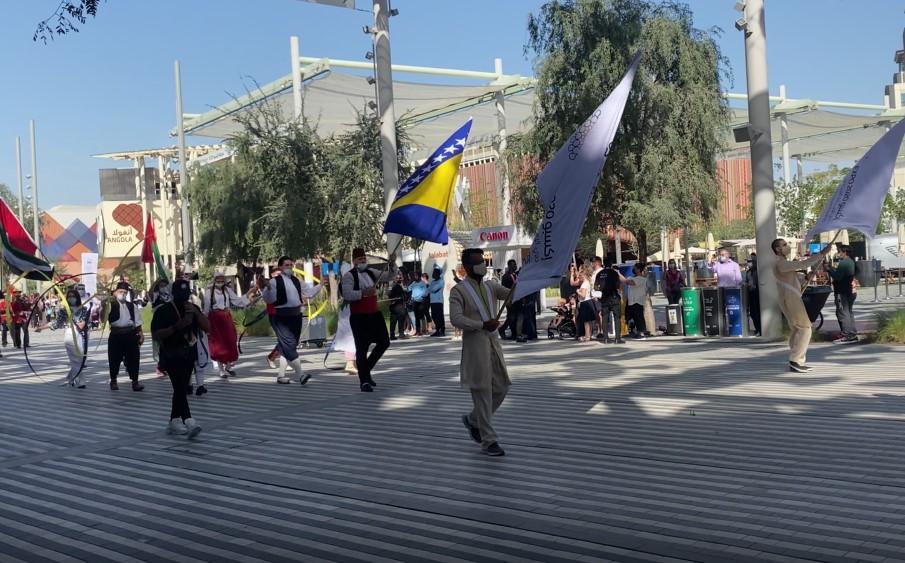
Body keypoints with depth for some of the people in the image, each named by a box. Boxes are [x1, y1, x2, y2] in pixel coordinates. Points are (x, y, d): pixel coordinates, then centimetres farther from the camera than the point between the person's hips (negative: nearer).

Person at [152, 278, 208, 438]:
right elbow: (155, 335, -13)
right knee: (180, 387, -16)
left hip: (189, 353, 6)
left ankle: (174, 421, 19)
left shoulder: (193, 308, 8)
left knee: (181, 388, 10)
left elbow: (207, 327, 0)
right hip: (171, 354, -6)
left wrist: (196, 312, -14)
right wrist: (176, 327, -23)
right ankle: (188, 421, -26)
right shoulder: (163, 311, -8)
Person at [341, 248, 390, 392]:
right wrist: (363, 293, -32)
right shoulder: (349, 275, -9)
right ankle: (364, 381, 7)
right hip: (359, 316, -7)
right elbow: (347, 295, -22)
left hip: (374, 313, 7)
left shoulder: (371, 273, 12)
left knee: (384, 342, 10)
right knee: (362, 348, -2)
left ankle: (366, 370, 26)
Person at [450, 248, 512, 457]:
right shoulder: (459, 290, -7)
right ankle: (489, 440, 6)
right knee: (482, 392, -2)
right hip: (475, 346, -7)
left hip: (494, 342, 7)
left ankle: (473, 420, 31)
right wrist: (483, 325, -24)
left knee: (501, 387, 11)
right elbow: (456, 318, -18)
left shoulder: (490, 286, 13)